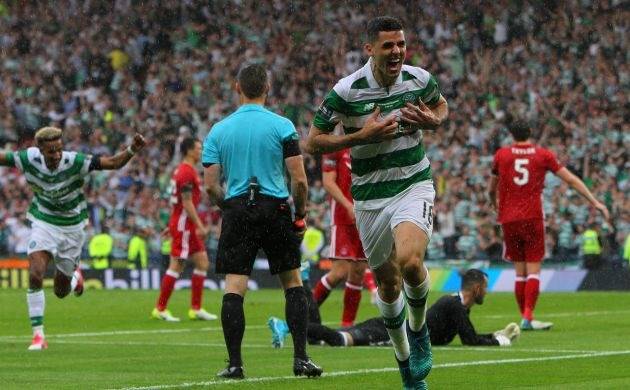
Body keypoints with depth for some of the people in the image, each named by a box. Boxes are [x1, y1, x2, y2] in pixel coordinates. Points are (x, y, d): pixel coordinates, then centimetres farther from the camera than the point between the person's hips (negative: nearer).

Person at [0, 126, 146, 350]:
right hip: (43, 223, 0)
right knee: (35, 275, -22)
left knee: (61, 291, 9)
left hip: (72, 227, 0)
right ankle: (38, 336, -12)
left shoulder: (74, 162, -24)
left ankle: (75, 276, 48)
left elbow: (113, 163, -23)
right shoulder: (29, 159, -18)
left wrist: (132, 150, -41)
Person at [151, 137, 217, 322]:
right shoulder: (186, 172, -15)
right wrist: (200, 226, -21)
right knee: (176, 266, -8)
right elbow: (187, 203, -20)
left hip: (187, 226, 11)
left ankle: (196, 309, 10)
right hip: (183, 225, -11)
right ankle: (160, 309, -4)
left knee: (203, 263, 9)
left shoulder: (184, 170, 17)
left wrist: (171, 225, 24)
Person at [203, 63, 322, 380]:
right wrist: (300, 215, 8)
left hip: (237, 211, 1)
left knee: (234, 288, 1)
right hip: (275, 210, -1)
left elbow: (210, 186, 1)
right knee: (293, 283, 10)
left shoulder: (218, 131, 5)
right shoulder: (282, 126, -2)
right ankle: (300, 358, 3)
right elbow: (300, 180, -6)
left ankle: (234, 363, -5)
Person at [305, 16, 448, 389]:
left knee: (410, 260, -27)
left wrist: (433, 121, -5)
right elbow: (313, 141, -8)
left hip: (414, 186, 0)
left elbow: (441, 105, 18)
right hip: (371, 197, 0)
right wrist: (360, 136, -20)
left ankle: (418, 330, 3)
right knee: (388, 284, 9)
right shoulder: (347, 91, -13)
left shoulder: (419, 79, -5)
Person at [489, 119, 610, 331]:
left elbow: (492, 189, 17)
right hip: (532, 218, -2)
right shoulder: (543, 155, 4)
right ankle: (528, 317, -14)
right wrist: (595, 202, 8)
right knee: (533, 270, -1)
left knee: (520, 271, 9)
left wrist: (495, 204, 39)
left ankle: (524, 317, 10)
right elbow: (571, 180, 4)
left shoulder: (501, 155, 6)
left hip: (509, 220, 2)